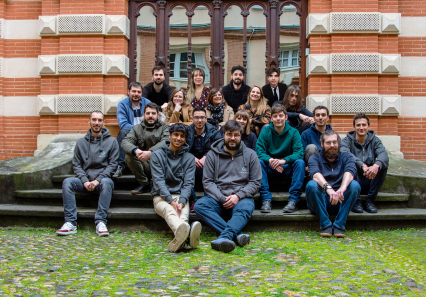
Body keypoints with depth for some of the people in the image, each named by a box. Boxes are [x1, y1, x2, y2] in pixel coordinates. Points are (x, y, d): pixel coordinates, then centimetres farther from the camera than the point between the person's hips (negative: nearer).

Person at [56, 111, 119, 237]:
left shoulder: (111, 141, 7)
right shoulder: (81, 142, 14)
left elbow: (113, 164, -1)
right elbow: (76, 164, 9)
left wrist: (98, 180, -14)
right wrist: (85, 181, -10)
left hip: (102, 179, -2)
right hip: (85, 181, 3)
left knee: (106, 183, -37)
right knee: (67, 182, -25)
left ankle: (100, 222, -37)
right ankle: (70, 223, -28)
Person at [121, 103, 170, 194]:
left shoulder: (164, 127, 7)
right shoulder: (137, 128, 13)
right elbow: (125, 142, -4)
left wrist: (150, 152, -33)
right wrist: (136, 150, -29)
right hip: (144, 165, 2)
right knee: (129, 156, -22)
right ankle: (144, 184, -7)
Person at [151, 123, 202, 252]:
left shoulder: (189, 158, 13)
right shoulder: (157, 155, 7)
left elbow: (188, 183, 2)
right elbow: (158, 181, -5)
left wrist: (181, 201, -19)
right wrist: (171, 201, -20)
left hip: (181, 196, 2)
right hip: (161, 197, -2)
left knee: (183, 213, -35)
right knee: (169, 211, -37)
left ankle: (179, 238, -69)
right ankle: (184, 233, -72)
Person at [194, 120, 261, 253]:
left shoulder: (250, 155, 10)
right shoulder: (213, 154, 9)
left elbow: (255, 182, 6)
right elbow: (207, 182, 3)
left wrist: (238, 196, -10)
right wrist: (222, 199, -12)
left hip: (241, 198, -1)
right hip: (217, 198, 1)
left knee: (246, 207, -36)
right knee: (199, 205, -30)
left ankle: (225, 237, -54)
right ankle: (237, 234, -42)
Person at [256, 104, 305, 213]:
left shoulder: (293, 132, -4)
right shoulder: (265, 132, -2)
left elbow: (299, 153, -14)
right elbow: (259, 151, -12)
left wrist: (284, 160, -32)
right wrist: (270, 160, -33)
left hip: (288, 168, 0)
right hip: (270, 168, 0)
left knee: (300, 162, -29)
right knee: (259, 162, -28)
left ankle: (293, 200, -29)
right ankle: (266, 199, -31)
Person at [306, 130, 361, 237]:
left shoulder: (346, 157, 9)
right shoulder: (315, 158, 6)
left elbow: (350, 172, -15)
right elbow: (315, 174, -19)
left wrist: (342, 188, -38)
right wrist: (328, 188, -40)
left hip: (341, 202, 1)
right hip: (321, 203, -1)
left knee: (355, 185, -25)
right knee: (311, 185, -29)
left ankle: (339, 225, -21)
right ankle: (325, 225, -21)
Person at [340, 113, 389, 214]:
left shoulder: (374, 140, 5)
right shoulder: (347, 140, -2)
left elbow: (384, 155, -18)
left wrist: (376, 165, -42)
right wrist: (362, 165, -45)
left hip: (369, 181, 2)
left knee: (383, 164, -22)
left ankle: (370, 201, -13)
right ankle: (356, 201, -19)